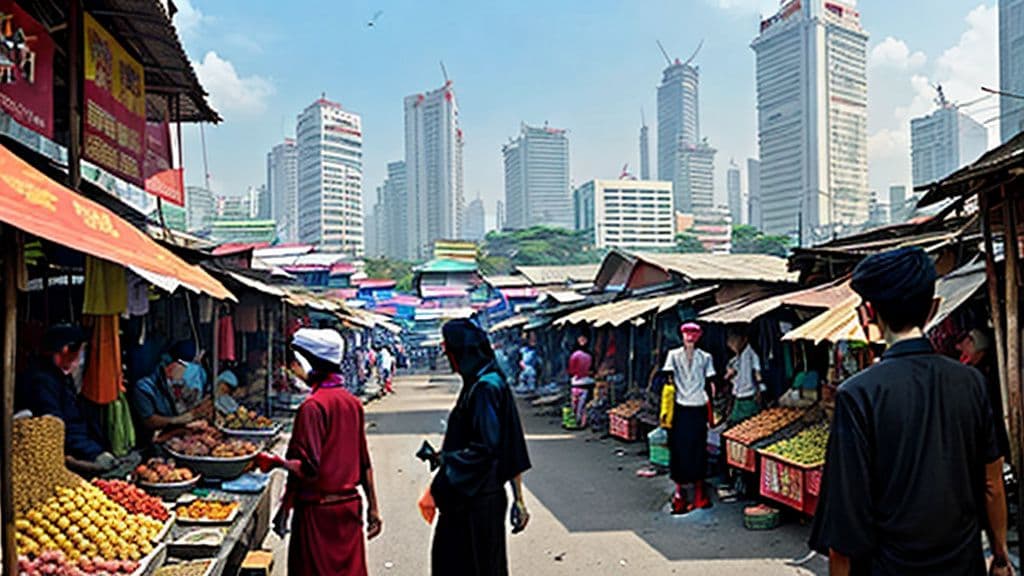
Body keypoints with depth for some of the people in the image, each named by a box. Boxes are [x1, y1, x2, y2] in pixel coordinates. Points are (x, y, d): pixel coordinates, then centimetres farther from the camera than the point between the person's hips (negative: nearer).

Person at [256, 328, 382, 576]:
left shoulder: (313, 406, -16)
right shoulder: (353, 402, 7)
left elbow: (308, 469, -21)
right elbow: (364, 462, 10)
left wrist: (275, 461, -7)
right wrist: (373, 507, 14)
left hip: (318, 509, -7)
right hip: (350, 506, 7)